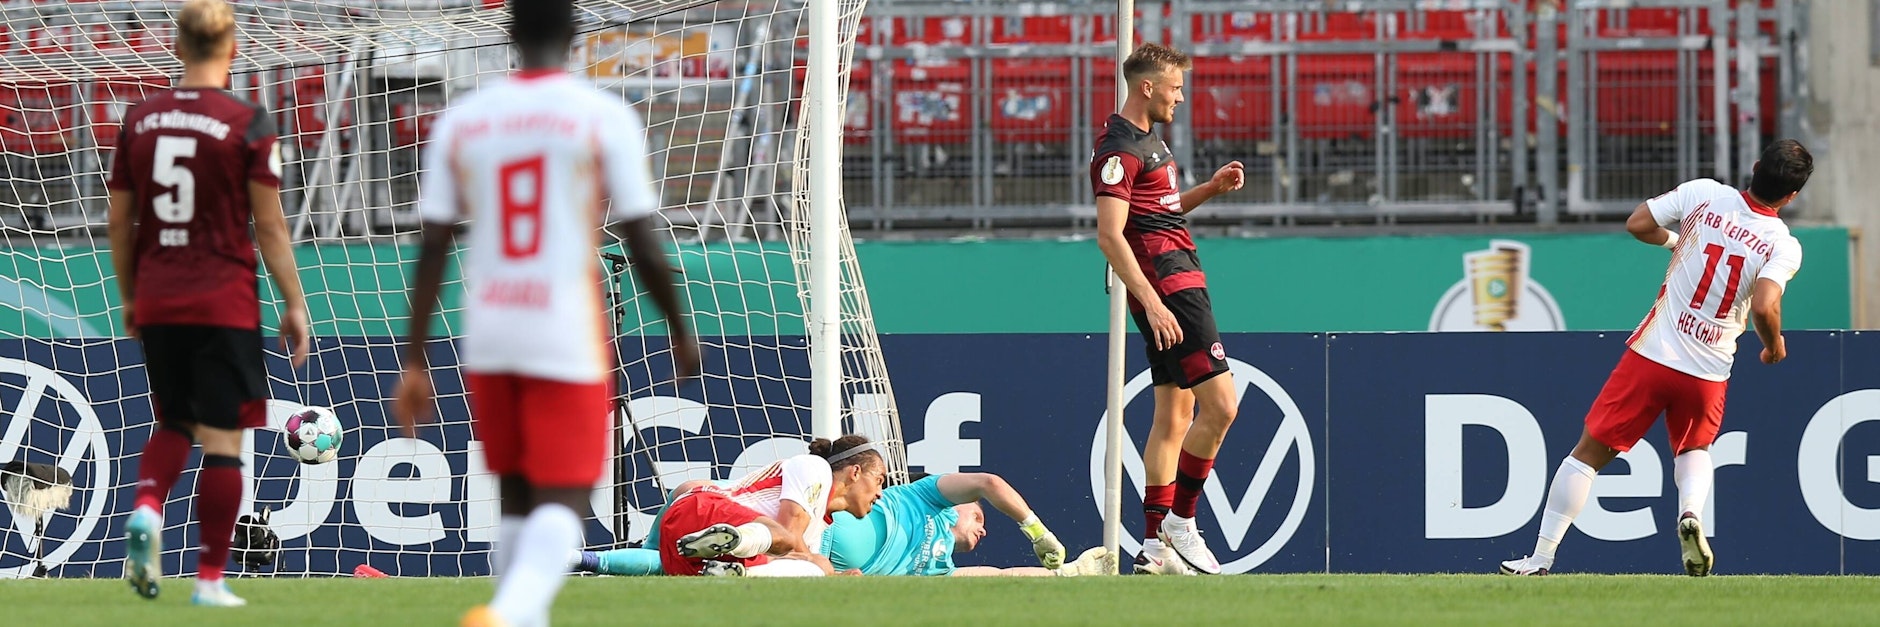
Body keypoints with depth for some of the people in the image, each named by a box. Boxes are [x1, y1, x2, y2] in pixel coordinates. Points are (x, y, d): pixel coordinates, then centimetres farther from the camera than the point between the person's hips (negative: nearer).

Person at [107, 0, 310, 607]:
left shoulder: (140, 119, 4)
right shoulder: (248, 123, -8)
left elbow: (119, 222, 9)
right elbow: (268, 225, -7)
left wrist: (129, 296, 21)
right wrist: (295, 304, 1)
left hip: (157, 302, 4)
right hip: (225, 302, -4)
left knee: (174, 422, 21)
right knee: (222, 439, 1)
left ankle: (146, 509, -7)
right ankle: (210, 579, 2)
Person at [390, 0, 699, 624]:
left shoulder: (461, 121, 5)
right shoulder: (606, 119, -5)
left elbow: (431, 251, 3)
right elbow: (643, 247, -5)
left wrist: (415, 364, 7)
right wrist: (681, 333, 11)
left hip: (488, 340, 4)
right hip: (567, 339, -4)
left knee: (517, 497, 19)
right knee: (563, 502, -5)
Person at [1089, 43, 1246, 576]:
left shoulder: (1147, 141, 18)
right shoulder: (1119, 150, -14)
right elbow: (1110, 236, -21)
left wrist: (1211, 188, 14)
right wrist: (1152, 303, -26)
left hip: (1176, 282, 11)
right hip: (1168, 285, -11)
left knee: (1174, 418, 10)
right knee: (1220, 405, -15)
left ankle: (1155, 547, 10)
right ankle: (1180, 521, -7)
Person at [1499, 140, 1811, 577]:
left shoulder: (1704, 195, -5)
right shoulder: (1783, 246, -10)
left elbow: (1637, 224, 0)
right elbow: (1764, 307, -23)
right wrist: (1775, 345, -2)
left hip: (1651, 357, 0)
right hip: (1709, 373, 0)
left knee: (1589, 454, 9)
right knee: (1694, 449, 28)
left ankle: (1540, 559, 7)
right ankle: (1691, 513, -4)